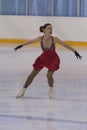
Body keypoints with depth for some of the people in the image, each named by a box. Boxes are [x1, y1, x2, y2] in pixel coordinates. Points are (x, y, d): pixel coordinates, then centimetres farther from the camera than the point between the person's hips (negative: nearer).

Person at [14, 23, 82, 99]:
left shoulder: (54, 39, -24)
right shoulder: (40, 38, -18)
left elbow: (65, 45, -16)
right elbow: (31, 41, 1)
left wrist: (75, 51, -19)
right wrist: (21, 46, 11)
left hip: (53, 59, -3)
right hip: (43, 58, 3)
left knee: (49, 75, -15)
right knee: (33, 74, 6)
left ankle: (51, 89, 18)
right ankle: (23, 90, 22)